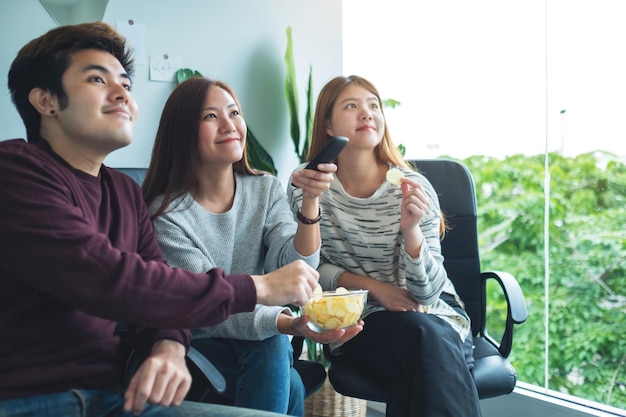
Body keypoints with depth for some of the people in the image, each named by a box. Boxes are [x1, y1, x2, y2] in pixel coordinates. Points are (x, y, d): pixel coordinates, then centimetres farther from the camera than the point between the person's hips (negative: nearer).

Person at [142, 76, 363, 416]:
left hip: (263, 339, 4)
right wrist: (287, 323, -39)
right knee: (288, 389, -28)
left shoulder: (266, 190, -2)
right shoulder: (166, 214, -16)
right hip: (200, 346, -4)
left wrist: (310, 201, -32)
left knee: (273, 349, -30)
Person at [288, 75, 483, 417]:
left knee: (432, 344, -34)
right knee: (421, 335, -32)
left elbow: (427, 291, -10)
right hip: (358, 320, 0)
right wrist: (372, 286, -12)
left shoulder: (413, 187, -8)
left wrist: (411, 230, -29)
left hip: (432, 313, 1)